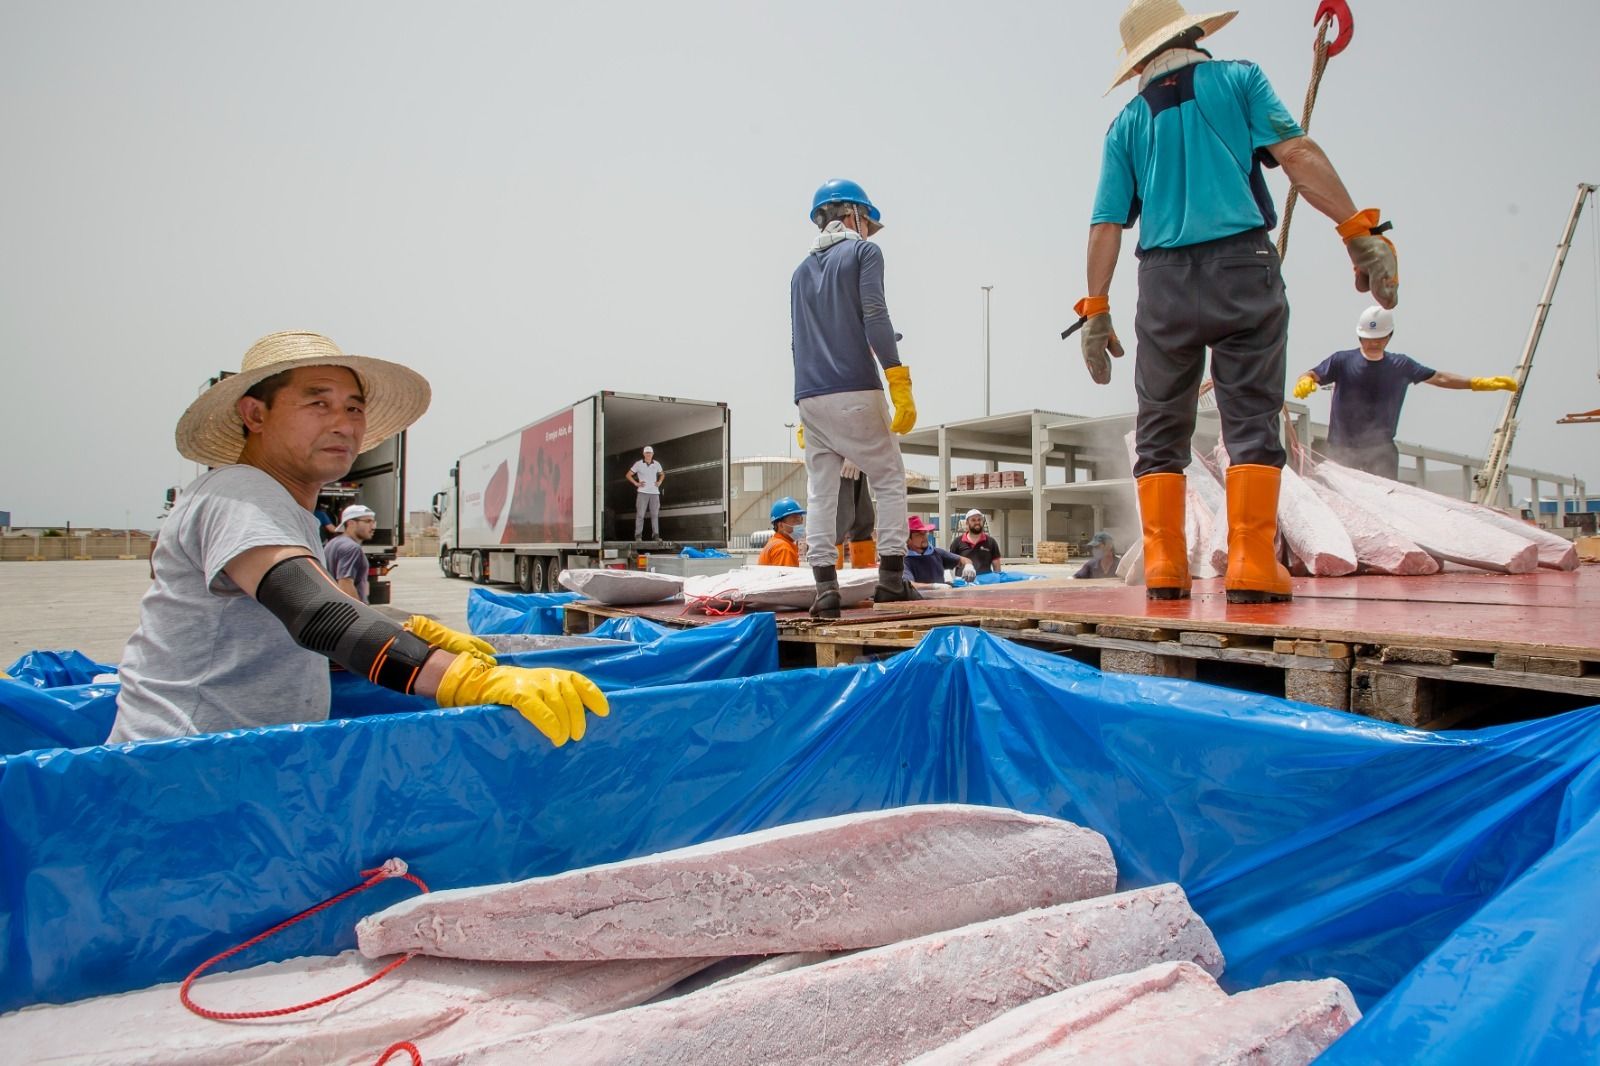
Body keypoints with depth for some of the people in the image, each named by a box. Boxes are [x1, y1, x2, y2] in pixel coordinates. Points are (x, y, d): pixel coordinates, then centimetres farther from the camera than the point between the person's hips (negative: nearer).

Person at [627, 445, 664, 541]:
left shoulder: (656, 464, 9)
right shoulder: (638, 464, 0)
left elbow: (662, 474, 28)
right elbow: (628, 475, 7)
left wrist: (659, 482, 11)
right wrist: (636, 483, -2)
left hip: (654, 492, 3)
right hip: (643, 492, -3)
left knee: (655, 514, 3)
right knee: (640, 514, -5)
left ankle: (655, 535, 5)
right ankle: (638, 535, -2)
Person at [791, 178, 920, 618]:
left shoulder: (801, 271, 22)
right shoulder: (863, 251, 5)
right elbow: (874, 317, -9)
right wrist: (899, 383, -14)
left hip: (810, 397, 5)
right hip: (855, 392, -5)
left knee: (820, 491, 4)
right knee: (889, 481, 4)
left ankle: (825, 586, -2)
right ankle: (891, 577, -2)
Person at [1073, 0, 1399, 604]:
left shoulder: (1127, 123, 14)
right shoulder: (1239, 79, 11)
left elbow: (1106, 226, 7)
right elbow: (1296, 154, -3)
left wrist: (1095, 309, 10)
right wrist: (1359, 230, -5)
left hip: (1164, 281, 2)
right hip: (1242, 266, -1)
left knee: (1160, 430, 8)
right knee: (1251, 419, 0)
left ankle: (1164, 569, 4)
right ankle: (1251, 569, -9)